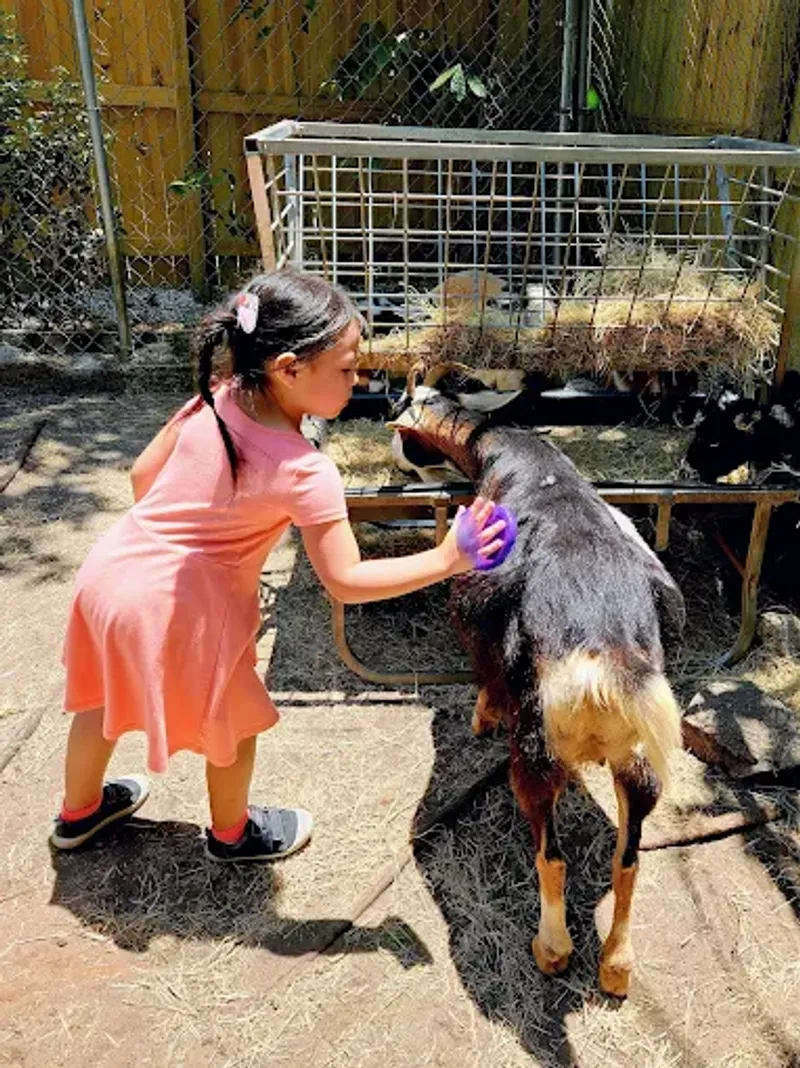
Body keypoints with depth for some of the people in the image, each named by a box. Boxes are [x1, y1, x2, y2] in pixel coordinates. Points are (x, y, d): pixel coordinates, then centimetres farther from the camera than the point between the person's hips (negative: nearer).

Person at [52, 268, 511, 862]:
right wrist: (448, 559, -20)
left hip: (112, 570, 7)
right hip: (178, 608, -7)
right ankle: (232, 835, 45)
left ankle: (79, 812, 55)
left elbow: (144, 473, 4)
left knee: (107, 697, 29)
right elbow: (345, 581, -23)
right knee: (234, 722, 19)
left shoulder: (216, 398, -7)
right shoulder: (305, 472, -25)